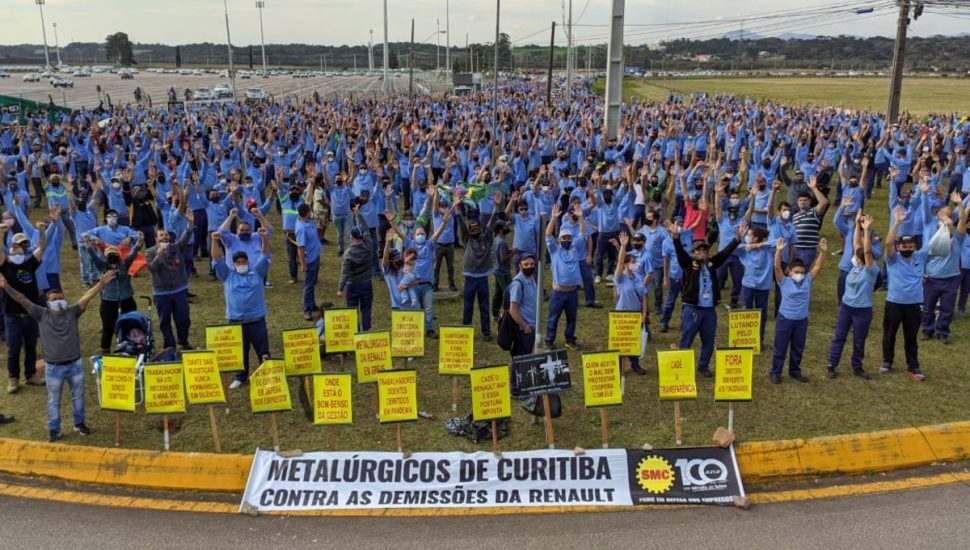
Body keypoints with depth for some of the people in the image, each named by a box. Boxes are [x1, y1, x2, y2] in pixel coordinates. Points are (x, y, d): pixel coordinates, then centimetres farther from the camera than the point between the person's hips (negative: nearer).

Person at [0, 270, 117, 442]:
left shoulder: (72, 312, -5)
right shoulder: (41, 314, -5)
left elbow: (87, 297, -15)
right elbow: (22, 300, -12)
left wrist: (101, 283, -26)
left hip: (75, 364, 1)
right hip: (53, 367, -1)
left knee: (78, 396, 18)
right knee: (53, 401, 13)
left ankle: (79, 423, 37)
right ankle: (54, 429, 28)